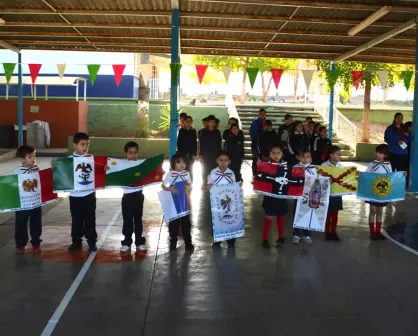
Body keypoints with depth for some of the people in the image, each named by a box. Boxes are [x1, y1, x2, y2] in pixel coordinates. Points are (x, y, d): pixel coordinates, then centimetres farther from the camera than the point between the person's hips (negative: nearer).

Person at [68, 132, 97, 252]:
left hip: (89, 194, 0)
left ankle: (92, 242, 19)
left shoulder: (91, 158, -1)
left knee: (90, 219, 8)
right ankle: (76, 242, 22)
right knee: (76, 220, 10)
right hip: (75, 195, 0)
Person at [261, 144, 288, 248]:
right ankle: (265, 239, 13)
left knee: (280, 217, 14)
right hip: (270, 195, -2)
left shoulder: (285, 165, 1)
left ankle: (281, 238, 28)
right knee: (268, 217, 2)